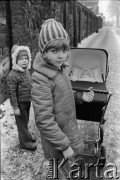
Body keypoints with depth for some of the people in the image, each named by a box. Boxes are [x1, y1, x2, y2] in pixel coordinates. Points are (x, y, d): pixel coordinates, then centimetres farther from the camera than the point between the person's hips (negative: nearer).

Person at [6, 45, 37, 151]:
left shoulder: (27, 71, 2)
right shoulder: (12, 75, -22)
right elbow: (12, 93, -20)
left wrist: (31, 98, 18)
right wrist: (15, 107, -18)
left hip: (28, 101, 7)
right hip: (20, 103, -7)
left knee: (26, 121, 22)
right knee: (22, 122, 7)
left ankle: (26, 135, 41)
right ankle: (25, 142, 21)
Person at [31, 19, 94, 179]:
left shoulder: (60, 68, -3)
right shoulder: (41, 79, -29)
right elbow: (44, 121, -27)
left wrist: (80, 96, 1)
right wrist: (64, 145, -21)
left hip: (68, 129, 8)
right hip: (56, 137, -8)